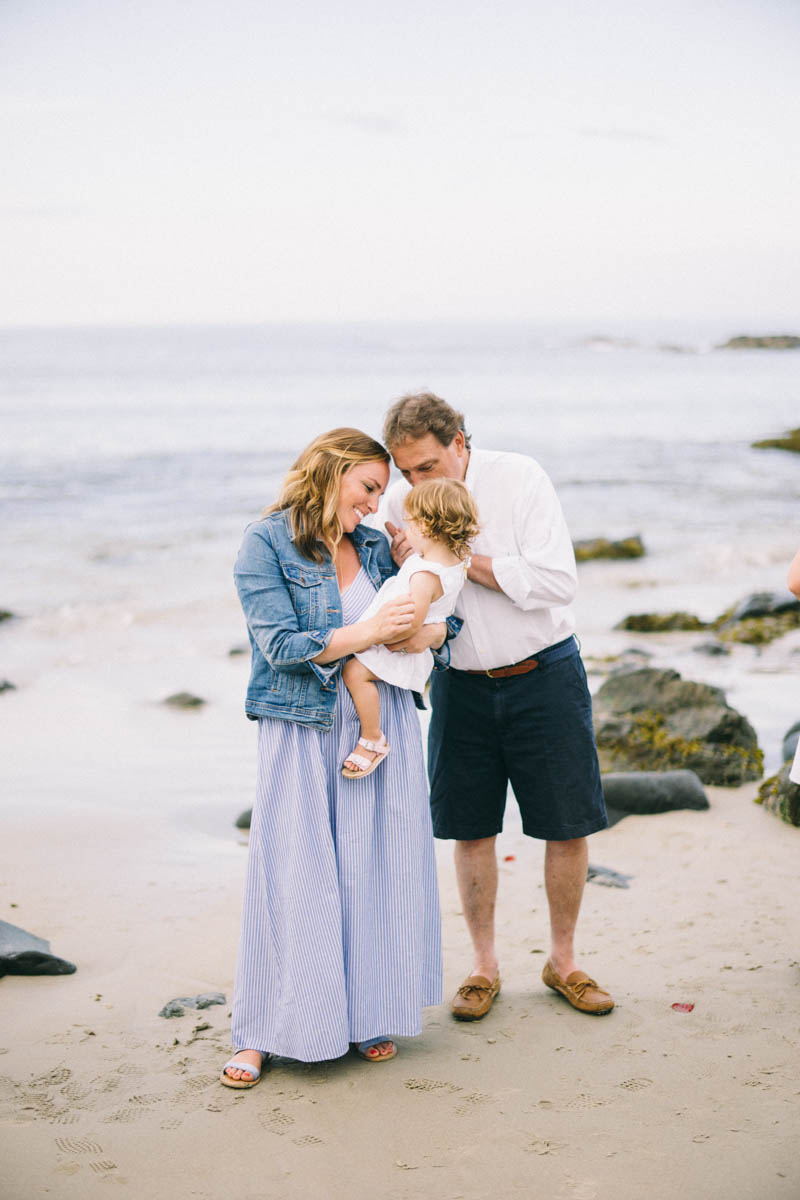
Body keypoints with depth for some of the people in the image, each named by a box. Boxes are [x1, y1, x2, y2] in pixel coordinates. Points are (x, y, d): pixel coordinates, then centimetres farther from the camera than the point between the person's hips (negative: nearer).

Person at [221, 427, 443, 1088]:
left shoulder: (375, 546, 12)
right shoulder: (266, 544, -4)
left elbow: (444, 616, 11)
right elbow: (281, 646, -13)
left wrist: (424, 632, -12)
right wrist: (367, 632, -20)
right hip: (303, 732, -5)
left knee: (380, 868, 6)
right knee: (293, 873, -2)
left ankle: (371, 1014, 20)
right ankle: (266, 1032, 11)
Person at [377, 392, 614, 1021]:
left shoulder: (520, 478, -14)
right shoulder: (398, 503, -4)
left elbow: (556, 583, -21)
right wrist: (402, 565, -20)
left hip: (543, 673, -2)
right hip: (461, 682, 2)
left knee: (568, 824, 3)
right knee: (471, 828, 6)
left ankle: (563, 960, 21)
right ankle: (484, 965, 23)